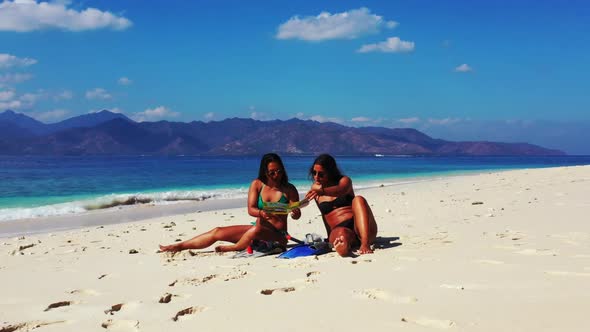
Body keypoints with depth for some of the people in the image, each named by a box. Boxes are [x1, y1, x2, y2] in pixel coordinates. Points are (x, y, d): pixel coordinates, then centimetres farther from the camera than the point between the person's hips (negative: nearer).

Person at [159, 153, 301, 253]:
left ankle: (232, 249, -12)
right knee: (217, 232, -2)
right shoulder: (257, 184, -1)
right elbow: (250, 209, -9)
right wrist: (262, 213, -31)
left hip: (278, 236, -4)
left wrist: (295, 213, -30)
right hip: (258, 231, 5)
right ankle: (179, 246, 10)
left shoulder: (289, 189, -8)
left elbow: (297, 215, -5)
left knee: (256, 229, -39)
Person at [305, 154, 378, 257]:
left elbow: (341, 190, -20)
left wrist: (322, 191, -40)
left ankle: (365, 244, -41)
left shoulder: (344, 180, 7)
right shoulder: (315, 188, 17)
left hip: (359, 227, 4)